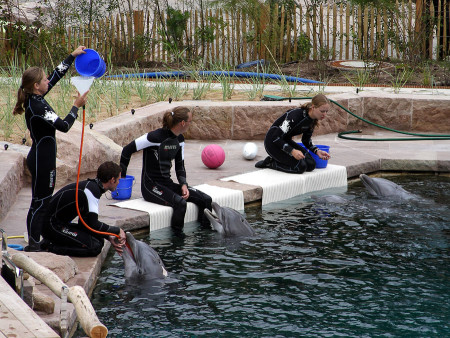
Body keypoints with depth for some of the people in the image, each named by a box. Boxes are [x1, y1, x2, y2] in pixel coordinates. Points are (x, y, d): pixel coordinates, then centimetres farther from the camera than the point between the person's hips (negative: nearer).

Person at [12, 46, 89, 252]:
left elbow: (57, 74, 14)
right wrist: (76, 106, -15)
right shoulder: (37, 107, -23)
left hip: (42, 157, 10)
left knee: (44, 201, 16)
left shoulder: (36, 99, 4)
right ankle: (33, 246, 2)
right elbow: (64, 126, -25)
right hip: (42, 159, -10)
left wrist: (73, 56, 16)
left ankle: (38, 241, 25)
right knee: (40, 202, -3)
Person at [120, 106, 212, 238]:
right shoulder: (156, 137, -17)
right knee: (180, 203, -34)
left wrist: (183, 185, -2)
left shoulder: (179, 139, 8)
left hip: (168, 183, 8)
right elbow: (127, 150, -12)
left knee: (206, 200, -7)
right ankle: (176, 237, -22)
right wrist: (121, 176, -4)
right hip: (150, 186, -8)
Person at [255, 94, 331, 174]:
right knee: (300, 166, -24)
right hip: (273, 142, -9)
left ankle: (275, 159, 4)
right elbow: (276, 137, -29)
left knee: (311, 164, -10)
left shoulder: (312, 120, -4)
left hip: (286, 141, 9)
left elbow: (306, 140, 10)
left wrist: (317, 151, -9)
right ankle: (269, 163, -4)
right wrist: (292, 151, -38)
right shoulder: (296, 116, -30)